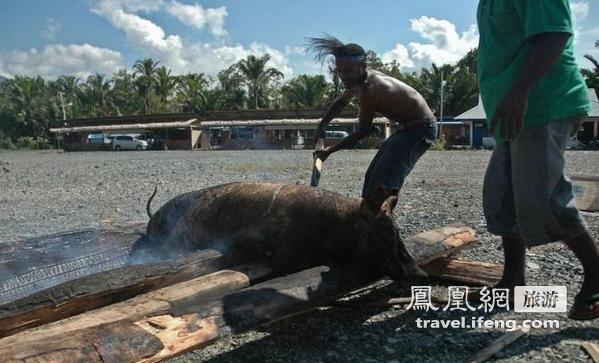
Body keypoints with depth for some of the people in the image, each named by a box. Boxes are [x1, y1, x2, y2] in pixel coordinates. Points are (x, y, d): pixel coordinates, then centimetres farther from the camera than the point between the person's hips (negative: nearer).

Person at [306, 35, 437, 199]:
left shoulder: (369, 90, -28)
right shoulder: (358, 81, 1)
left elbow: (363, 131, -18)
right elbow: (341, 101, 22)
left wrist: (330, 150, -10)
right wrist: (322, 125, 15)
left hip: (421, 128, -10)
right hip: (407, 128, 10)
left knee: (383, 184, -22)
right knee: (372, 177, 15)